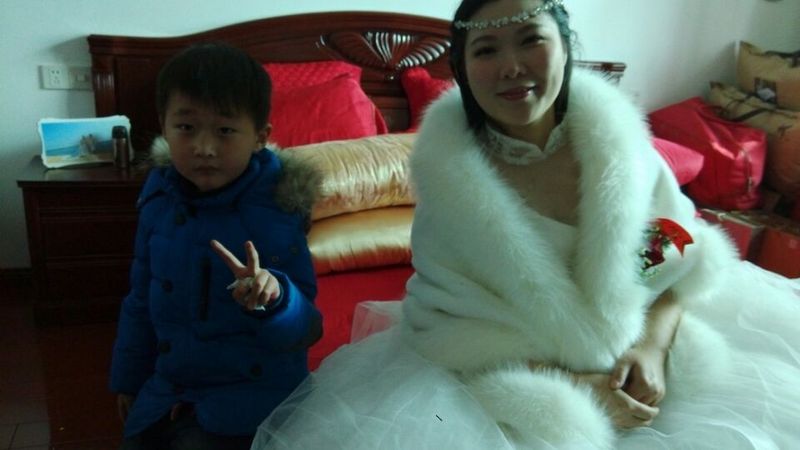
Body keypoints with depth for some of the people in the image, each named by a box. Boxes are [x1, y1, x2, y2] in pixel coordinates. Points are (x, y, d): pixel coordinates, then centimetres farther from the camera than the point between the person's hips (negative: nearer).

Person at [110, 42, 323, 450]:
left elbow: (303, 329, -18)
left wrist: (273, 298, -40)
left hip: (248, 392, -5)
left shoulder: (275, 213, -20)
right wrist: (128, 380, 18)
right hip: (166, 389, 5)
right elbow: (141, 302, 9)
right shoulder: (159, 202, -5)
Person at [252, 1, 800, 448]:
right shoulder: (447, 176, -16)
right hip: (503, 383, -1)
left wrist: (654, 344, -15)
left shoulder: (618, 142, -9)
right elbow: (439, 328, -14)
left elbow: (689, 257, 2)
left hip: (634, 361, 2)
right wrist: (569, 387, -20)